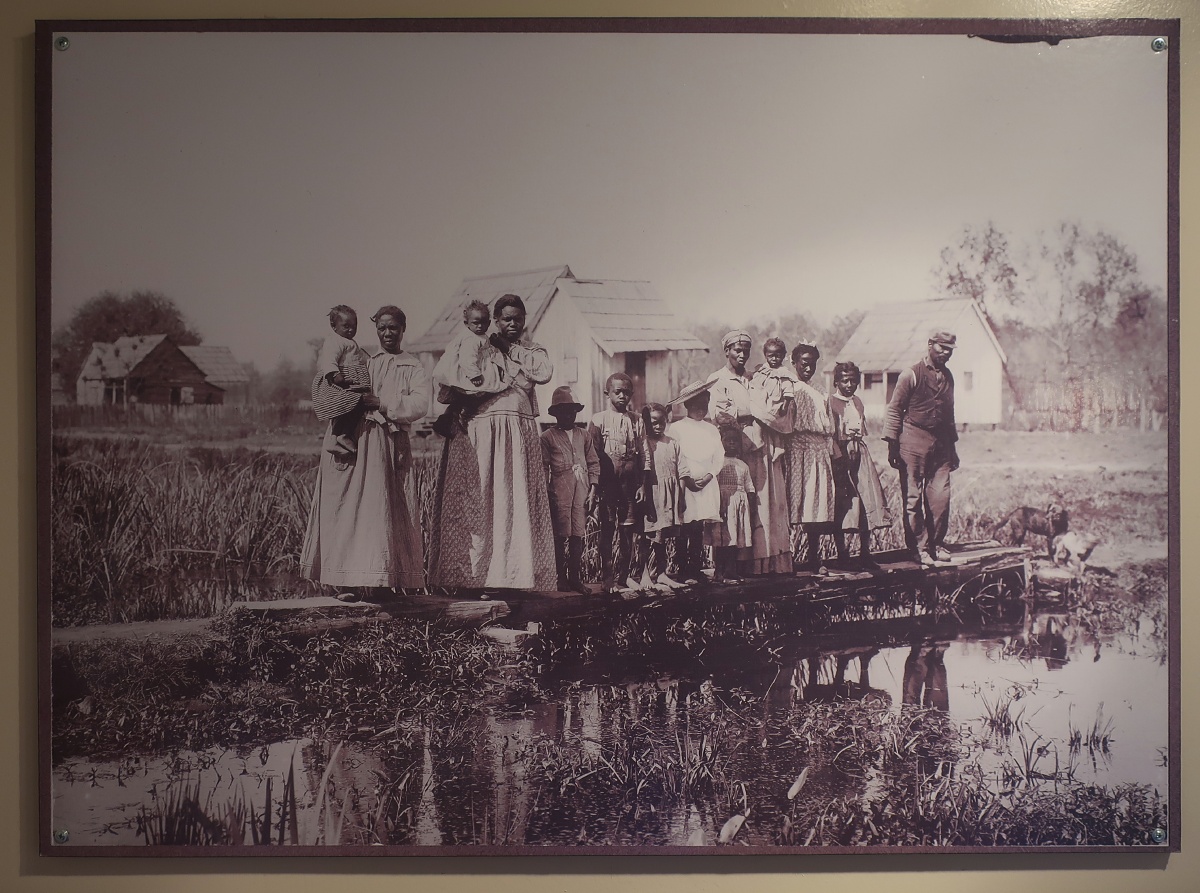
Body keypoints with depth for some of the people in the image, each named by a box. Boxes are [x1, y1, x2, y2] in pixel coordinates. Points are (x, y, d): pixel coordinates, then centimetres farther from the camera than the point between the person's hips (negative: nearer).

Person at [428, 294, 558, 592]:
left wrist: (511, 349, 0)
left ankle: (517, 574, -5)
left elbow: (544, 372, -5)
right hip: (482, 432, -1)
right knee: (480, 499, -5)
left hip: (519, 435, 2)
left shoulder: (532, 351, 18)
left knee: (518, 499, -5)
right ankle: (476, 575, -5)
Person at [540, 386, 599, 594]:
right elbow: (543, 467, 0)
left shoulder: (583, 435, 16)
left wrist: (592, 490, 5)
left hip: (582, 490, 4)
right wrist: (547, 494, -7)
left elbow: (593, 463, 15)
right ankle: (561, 578, 5)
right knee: (561, 536, -1)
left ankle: (575, 577, 10)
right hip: (560, 490, -3)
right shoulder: (547, 437, 3)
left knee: (578, 534, 3)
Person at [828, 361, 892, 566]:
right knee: (841, 504, -5)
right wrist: (841, 457, -18)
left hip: (859, 453, 7)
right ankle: (841, 554, 1)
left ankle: (865, 552, 10)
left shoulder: (857, 402, 16)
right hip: (840, 454, -6)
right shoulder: (831, 402, -5)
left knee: (867, 501, 2)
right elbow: (831, 434, -11)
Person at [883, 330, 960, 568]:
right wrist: (892, 445, -10)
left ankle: (937, 545, 12)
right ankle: (919, 548, 5)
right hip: (913, 442, -5)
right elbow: (894, 409, -4)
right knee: (913, 498, -2)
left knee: (941, 497, -1)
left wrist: (953, 447, 23)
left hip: (940, 443, 5)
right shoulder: (911, 375, -4)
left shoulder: (948, 377, 15)